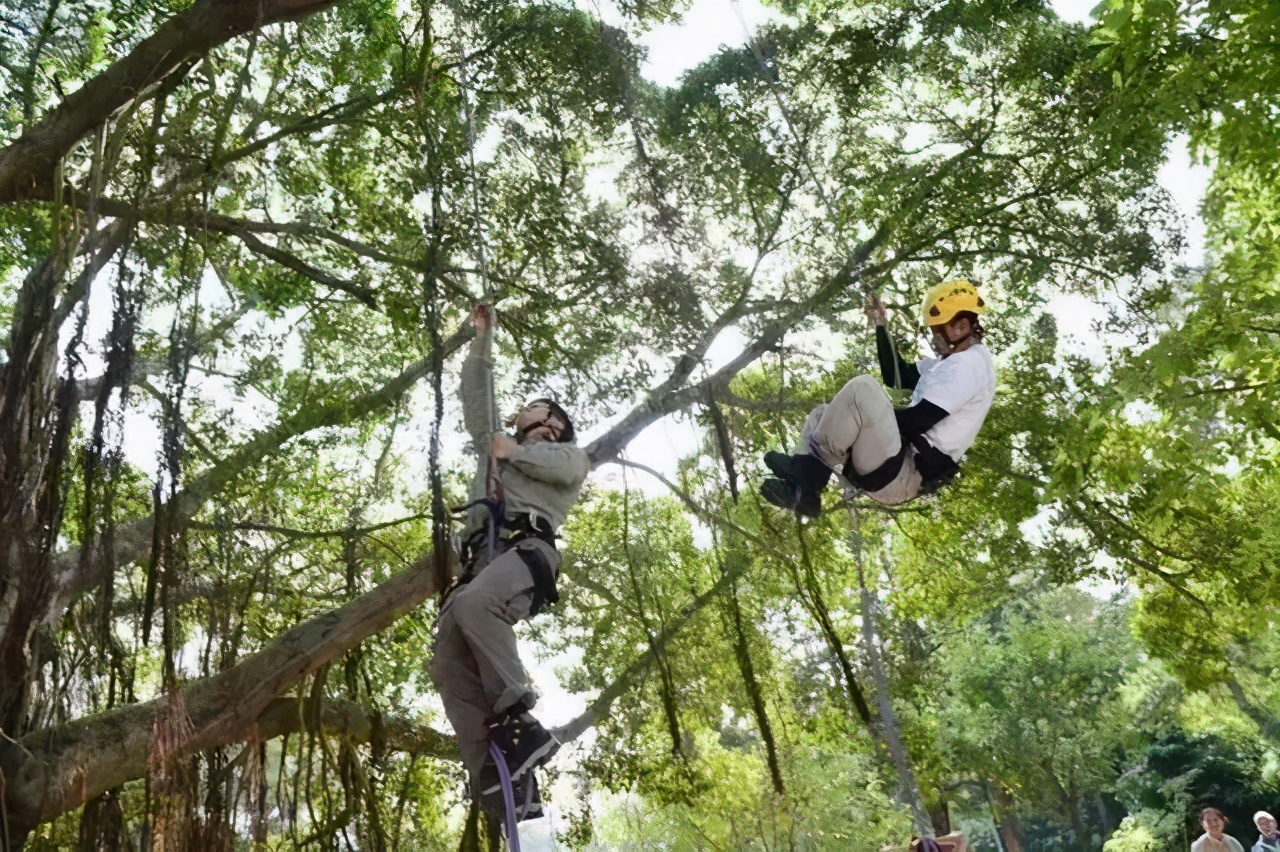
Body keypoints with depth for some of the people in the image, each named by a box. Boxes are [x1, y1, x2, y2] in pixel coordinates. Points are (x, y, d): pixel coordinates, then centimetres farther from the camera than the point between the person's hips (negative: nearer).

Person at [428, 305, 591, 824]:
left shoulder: (567, 453, 25)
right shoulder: (497, 448, 40)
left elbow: (569, 470, 0)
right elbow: (476, 396, 38)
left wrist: (514, 452, 9)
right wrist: (482, 338, 39)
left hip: (528, 549, -6)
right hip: (482, 558, 6)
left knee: (473, 604, -38)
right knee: (449, 665, -16)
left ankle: (520, 723, -34)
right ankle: (504, 790, -25)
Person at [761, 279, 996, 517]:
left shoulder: (968, 364, -12)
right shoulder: (953, 361, 20)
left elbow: (918, 420, -19)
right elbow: (896, 376, 23)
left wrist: (872, 413, -5)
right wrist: (881, 327, 17)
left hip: (899, 475, -11)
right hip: (901, 469, 11)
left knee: (862, 390, -25)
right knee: (821, 415, 18)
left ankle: (808, 468, -13)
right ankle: (802, 489, -4)